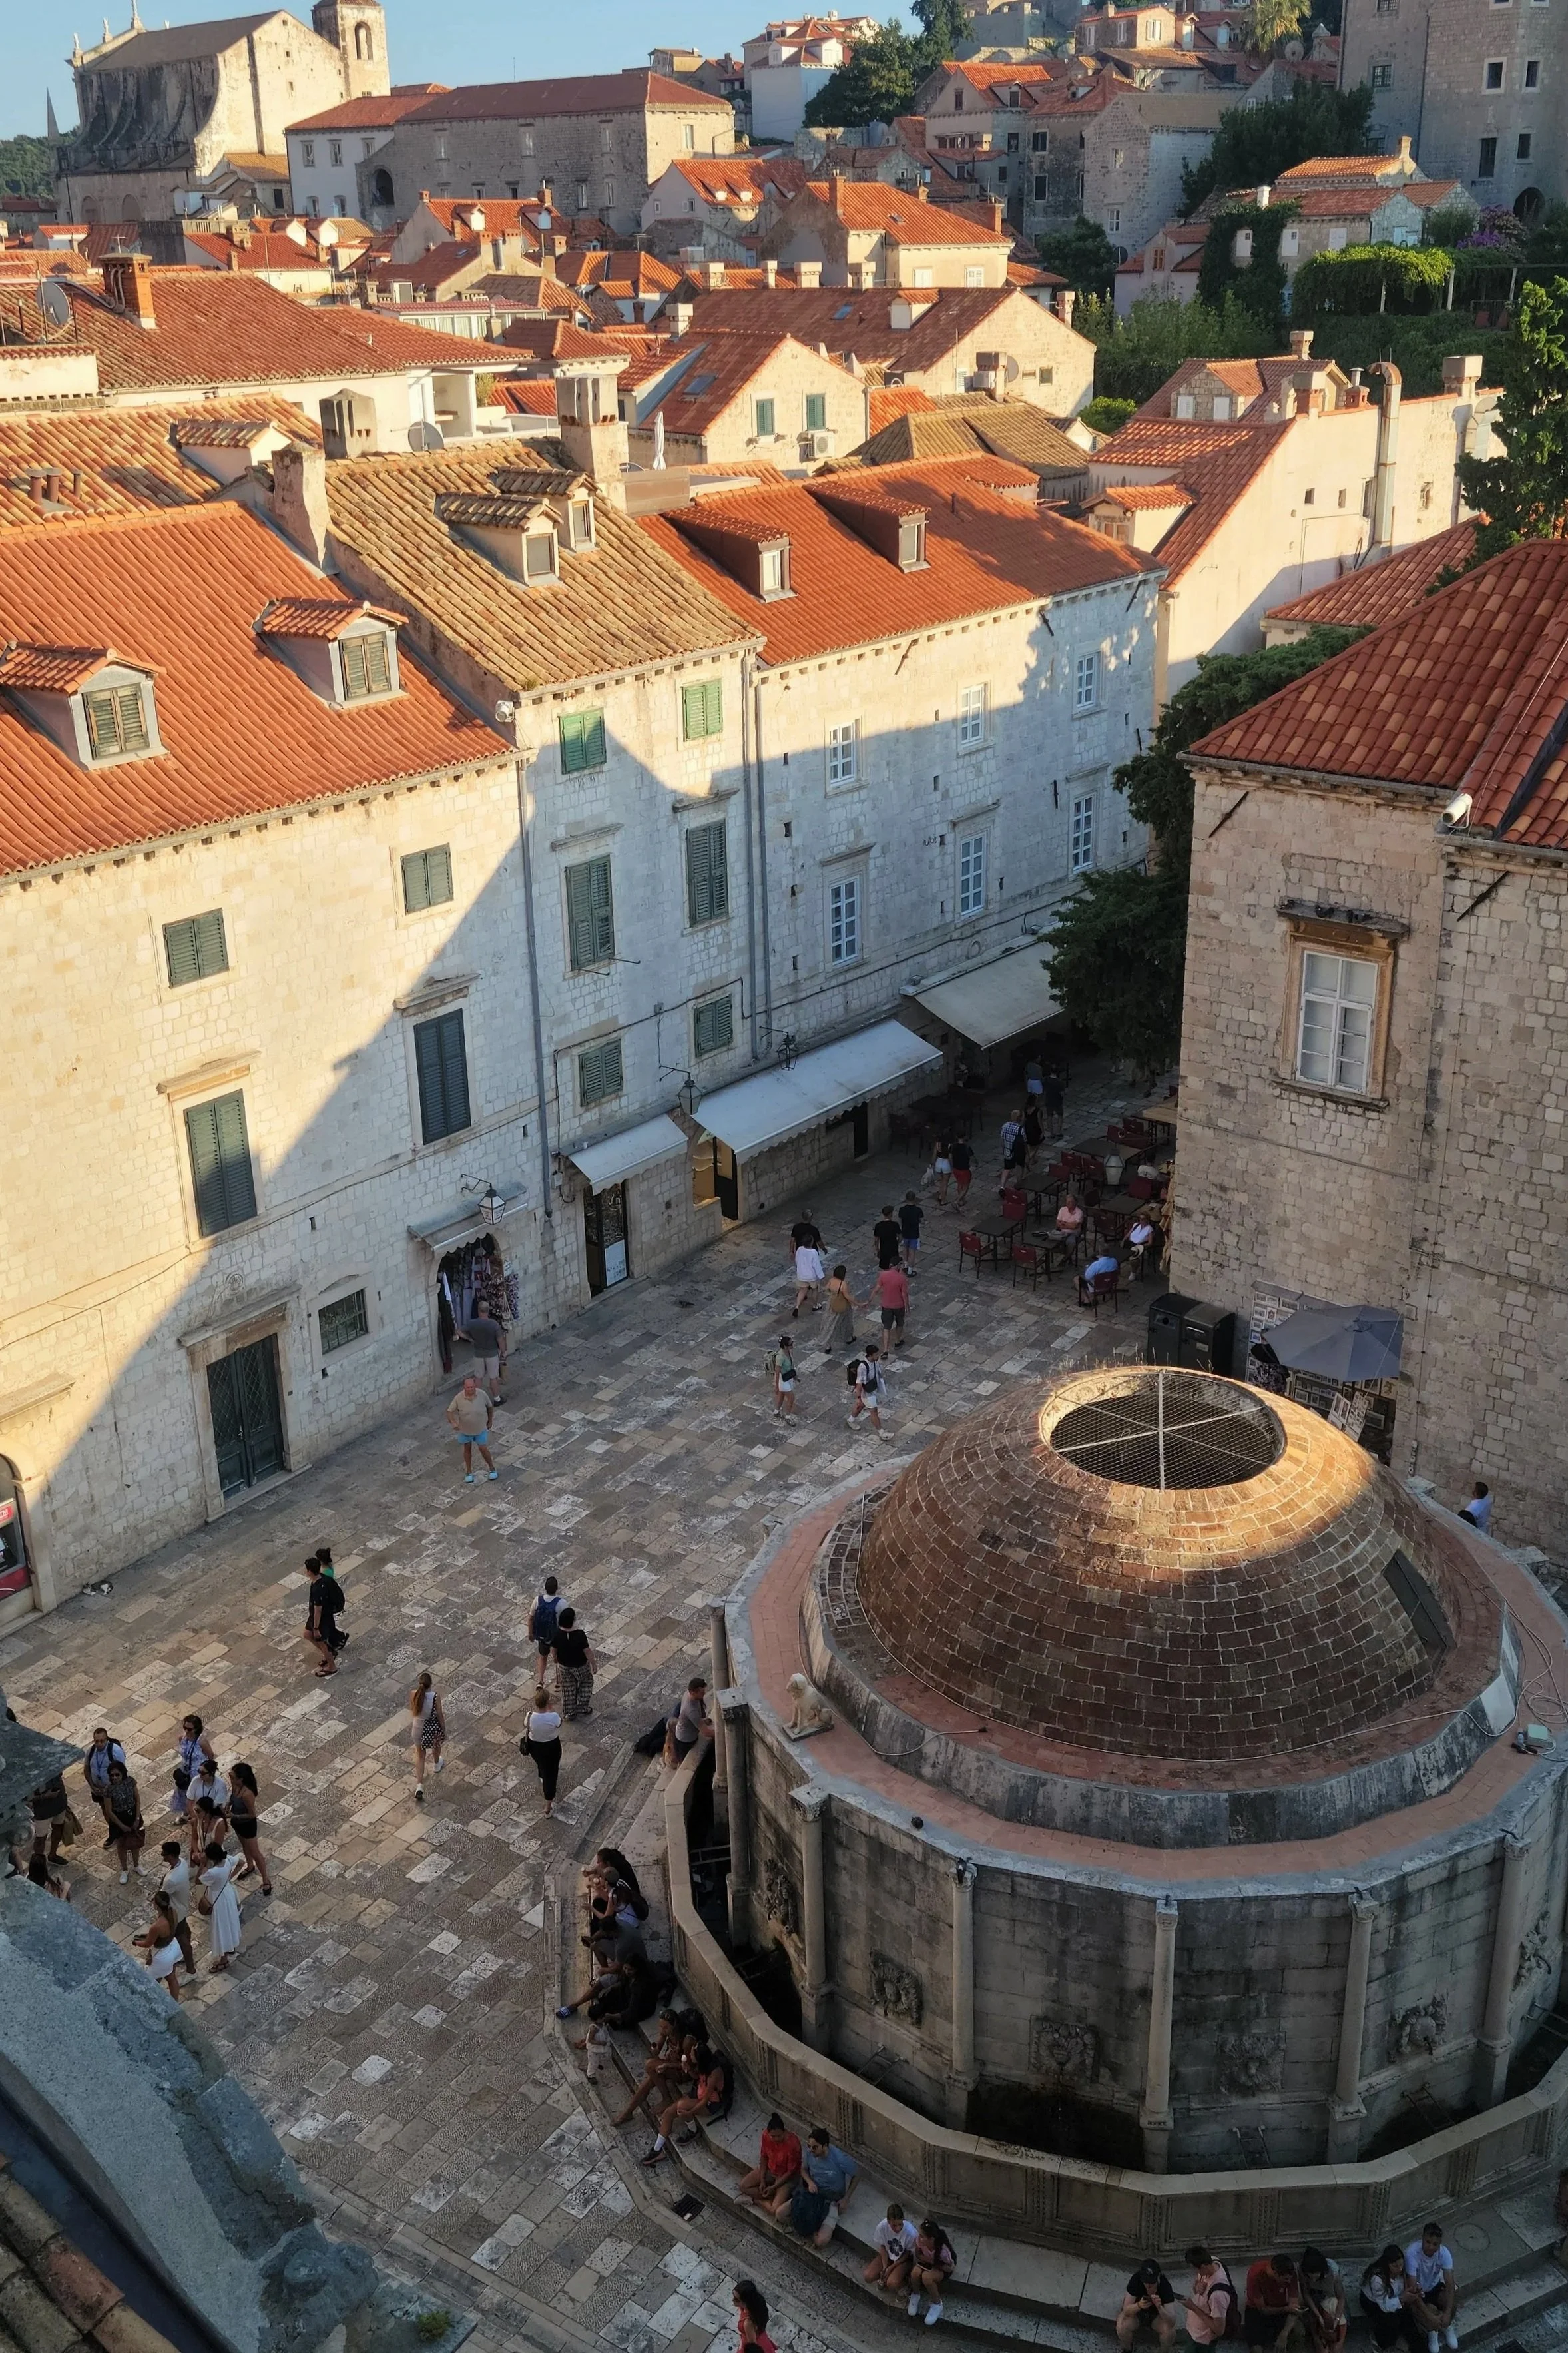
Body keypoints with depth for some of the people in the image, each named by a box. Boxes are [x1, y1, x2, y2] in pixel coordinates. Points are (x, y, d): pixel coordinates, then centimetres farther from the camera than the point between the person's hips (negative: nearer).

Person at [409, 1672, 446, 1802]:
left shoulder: (414, 1694, -21)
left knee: (420, 1755, 19)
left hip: (419, 1727, 1)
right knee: (437, 1744, 34)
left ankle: (419, 1786, 9)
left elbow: (412, 1710, -1)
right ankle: (437, 1764, 62)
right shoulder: (436, 1696, -27)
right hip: (433, 1726, -1)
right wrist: (444, 1730, 0)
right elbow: (439, 1715, -15)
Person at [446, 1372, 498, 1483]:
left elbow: (490, 1407, -3)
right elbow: (450, 1411, -15)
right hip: (465, 1430, 0)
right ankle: (469, 1472, 34)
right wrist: (453, 1422, -34)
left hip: (481, 1429, 0)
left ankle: (492, 1468, 31)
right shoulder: (459, 1398, -23)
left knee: (484, 1449, 7)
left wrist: (490, 1421, 8)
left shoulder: (482, 1394, -21)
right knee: (467, 1449, 17)